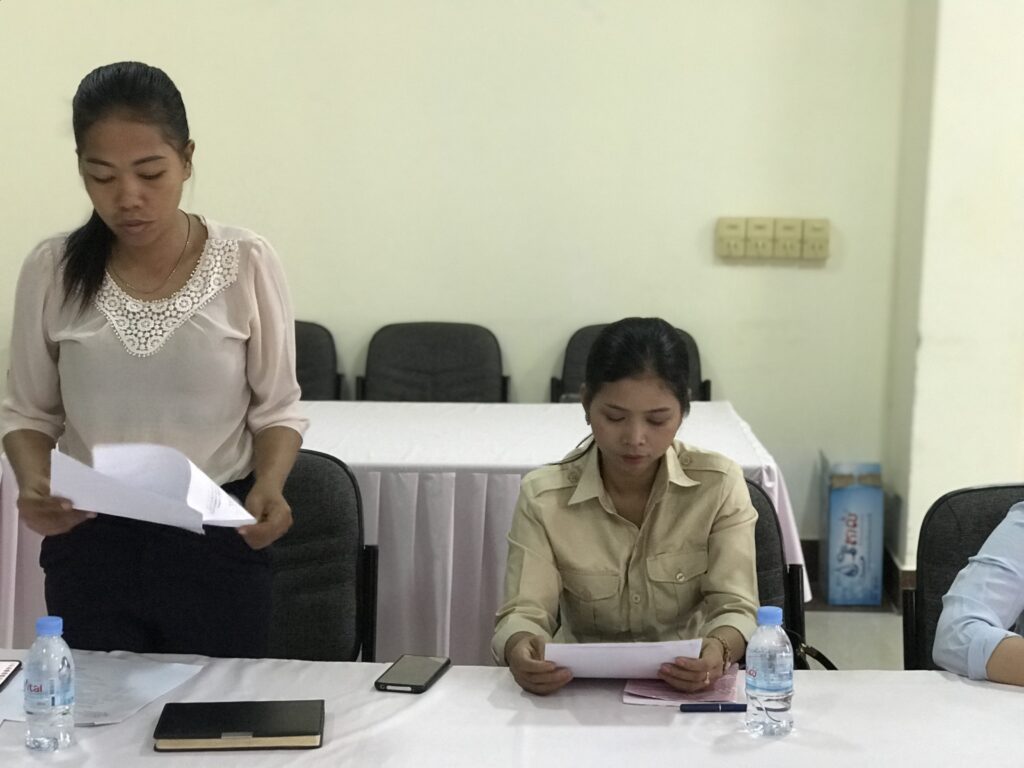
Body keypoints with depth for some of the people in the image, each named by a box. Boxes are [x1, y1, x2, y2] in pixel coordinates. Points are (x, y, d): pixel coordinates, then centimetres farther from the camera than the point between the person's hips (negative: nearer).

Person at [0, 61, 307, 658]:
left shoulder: (246, 264, -8)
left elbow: (277, 408, 0)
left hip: (219, 541, -1)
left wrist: (268, 488, -19)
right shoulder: (52, 272, -3)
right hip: (88, 542, 2)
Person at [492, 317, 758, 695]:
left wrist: (718, 650, -34)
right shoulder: (543, 496, -6)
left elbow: (734, 608, -10)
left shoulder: (719, 485, -6)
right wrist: (520, 649, -37)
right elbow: (524, 612, -12)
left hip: (691, 689, -1)